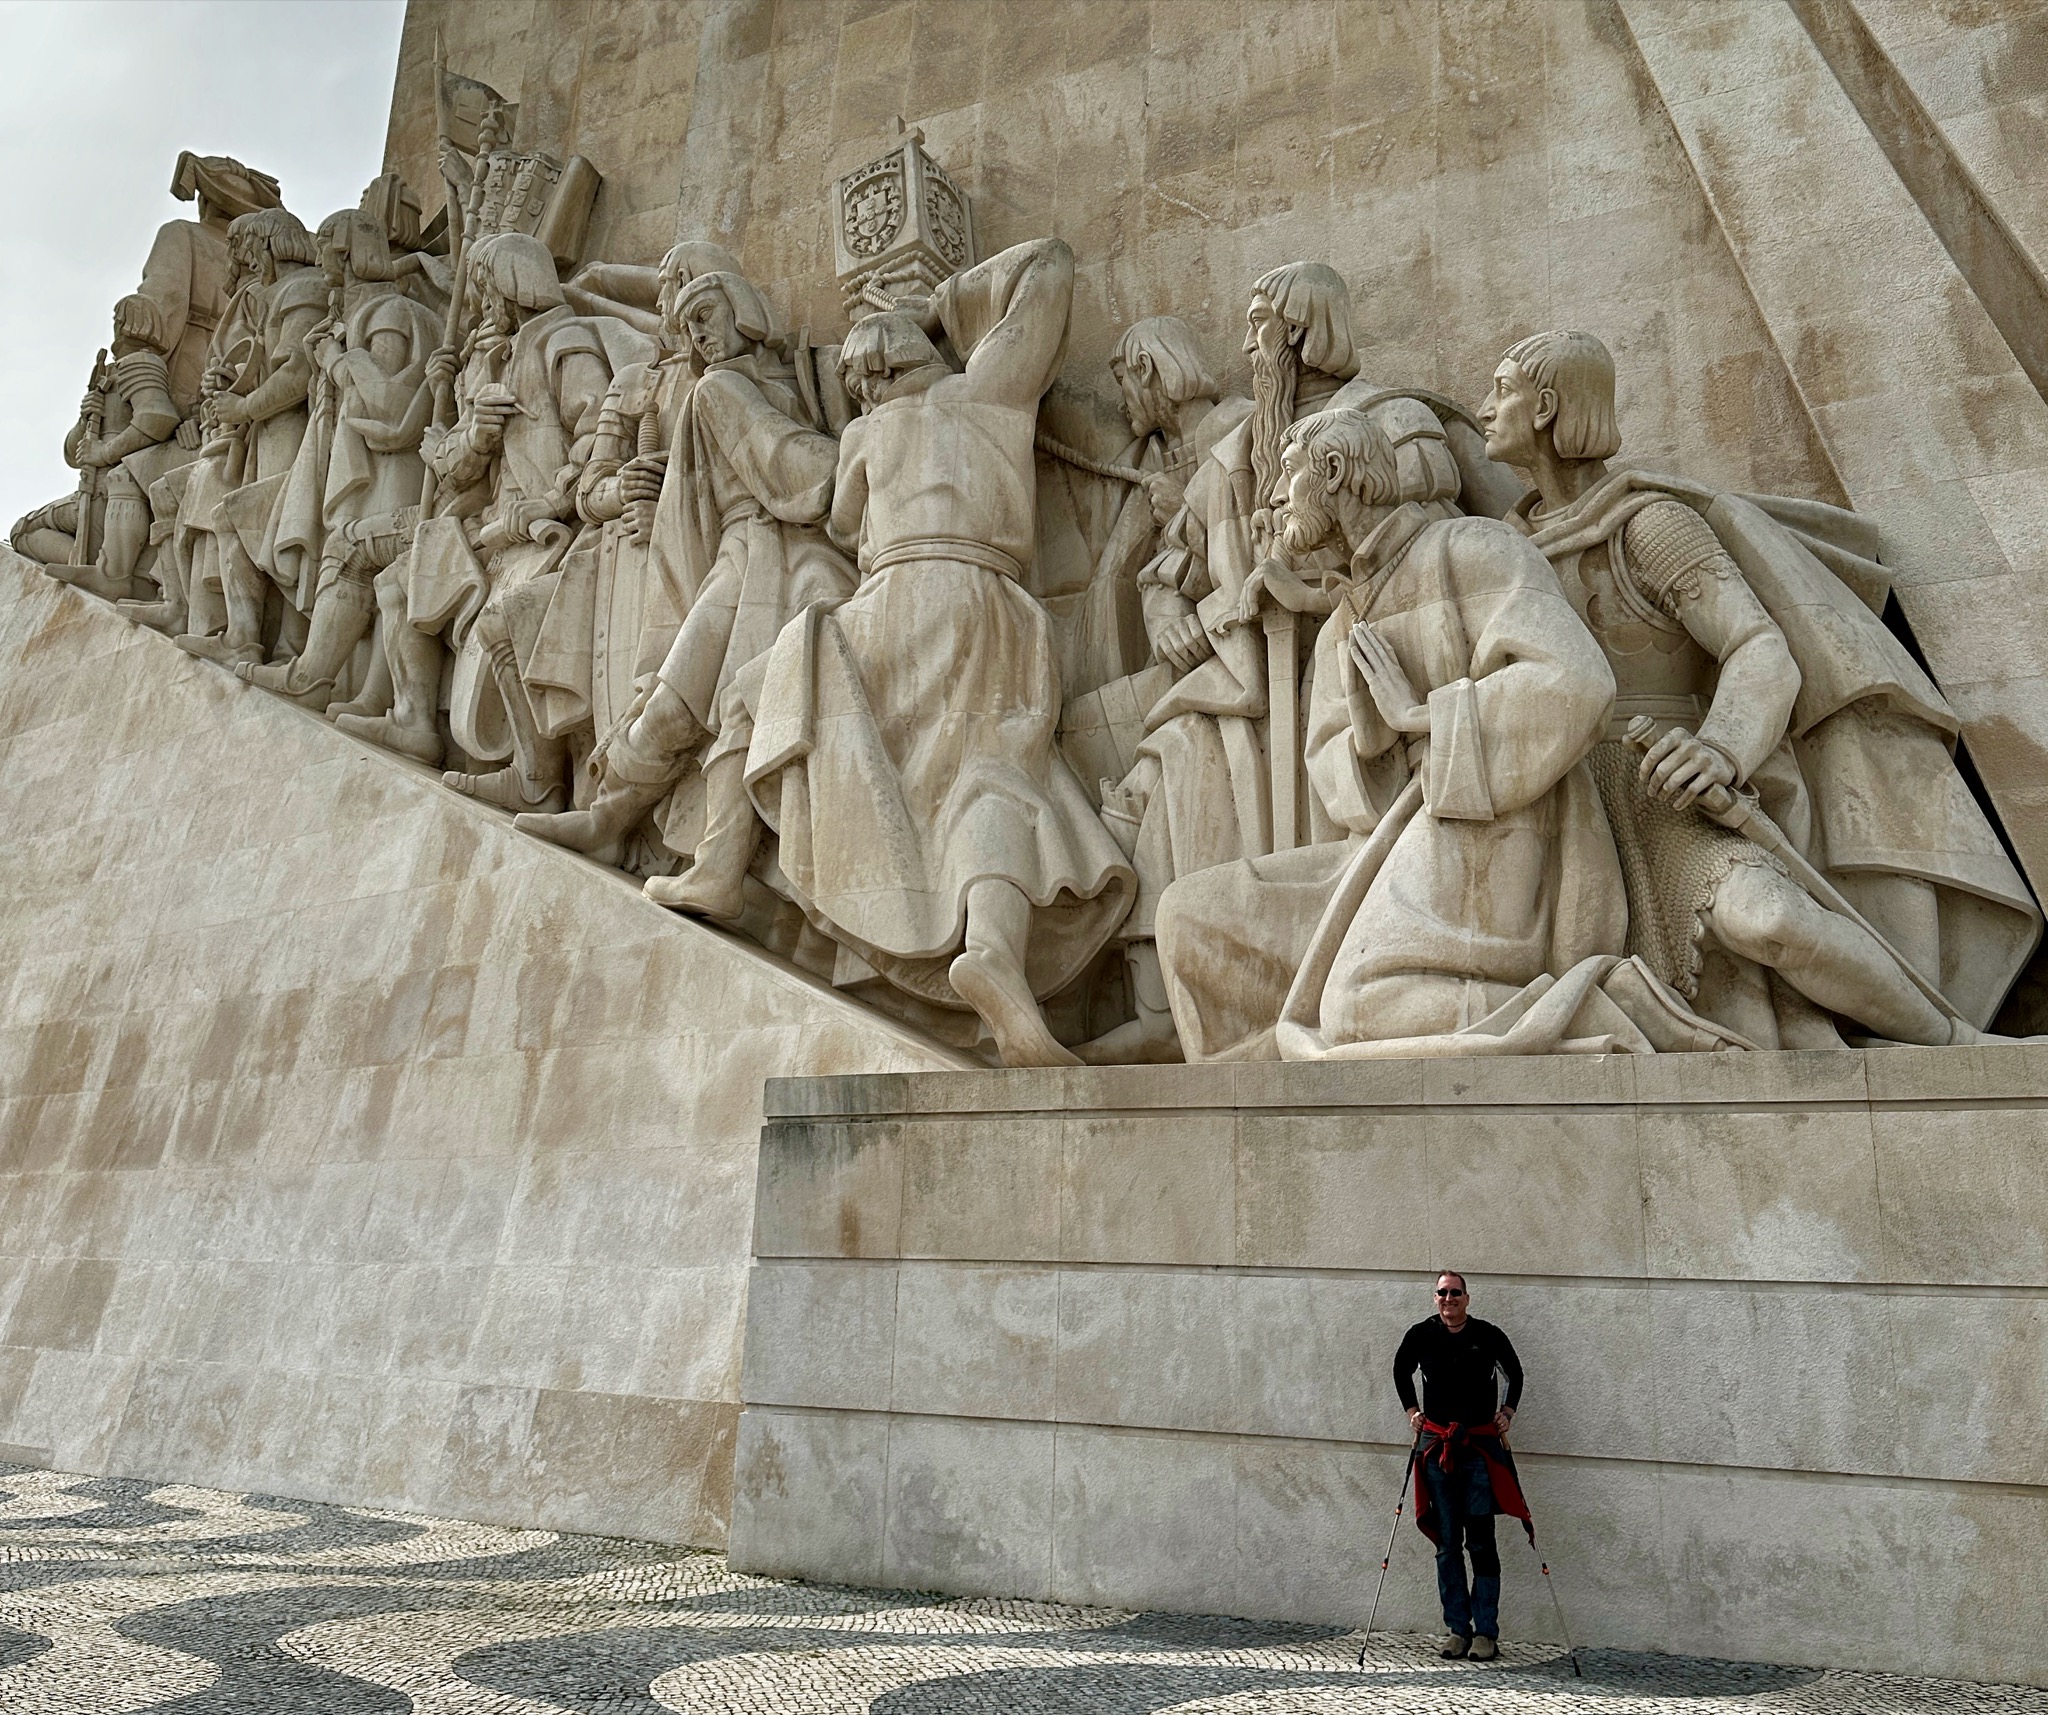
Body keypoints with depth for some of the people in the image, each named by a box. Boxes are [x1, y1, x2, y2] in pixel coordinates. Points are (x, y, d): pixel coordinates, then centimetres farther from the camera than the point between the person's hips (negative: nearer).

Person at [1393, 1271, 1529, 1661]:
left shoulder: (1488, 1335, -2)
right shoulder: (1421, 1335, 2)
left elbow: (1514, 1374, 16)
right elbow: (1401, 1371, 20)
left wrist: (1507, 1412, 6)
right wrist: (1411, 1410, 11)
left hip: (1481, 1447, -2)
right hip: (1436, 1446, 2)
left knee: (1481, 1541, -3)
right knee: (1447, 1543, 5)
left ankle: (1486, 1632, 4)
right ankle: (1457, 1629, 12)